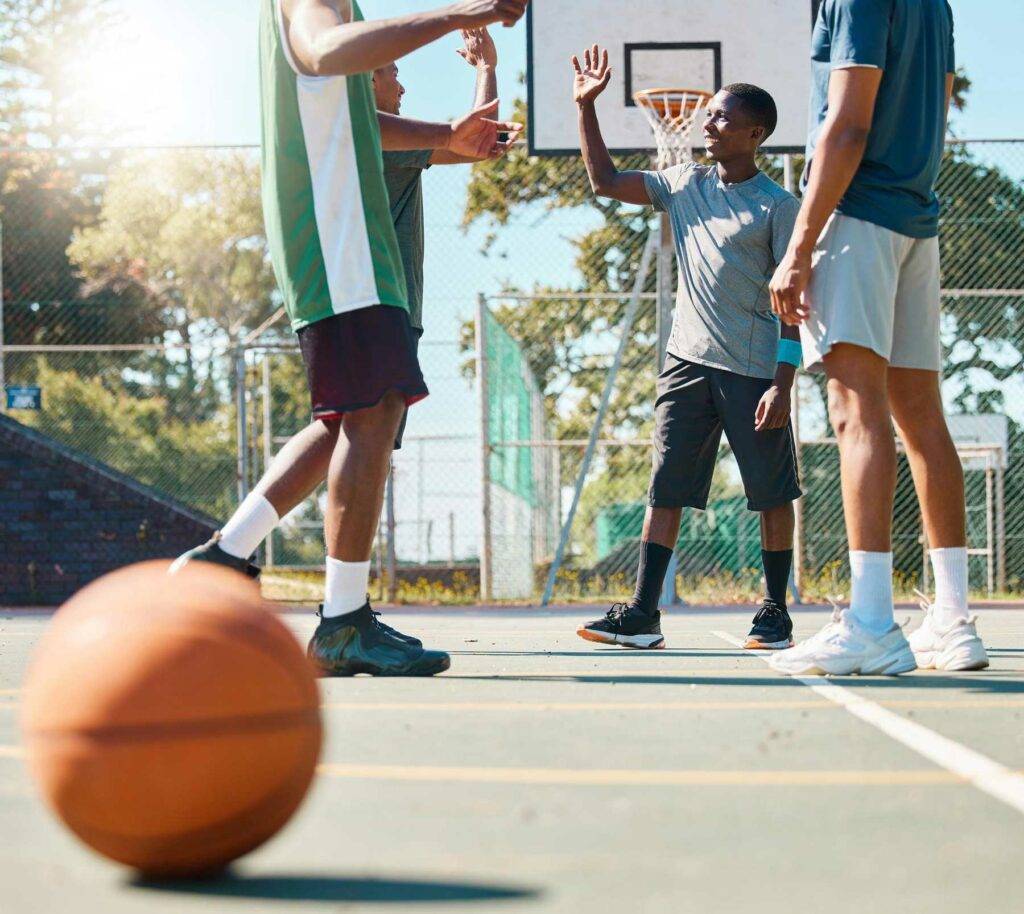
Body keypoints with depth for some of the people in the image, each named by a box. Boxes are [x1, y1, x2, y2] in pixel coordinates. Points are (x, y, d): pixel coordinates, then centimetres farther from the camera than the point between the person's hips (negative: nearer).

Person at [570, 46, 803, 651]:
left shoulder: (778, 206, -3)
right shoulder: (684, 185, 11)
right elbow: (605, 181, 17)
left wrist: (783, 384, -12)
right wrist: (586, 107, 10)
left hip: (754, 371, -4)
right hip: (688, 362, 5)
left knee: (772, 495, 1)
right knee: (667, 489, 0)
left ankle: (776, 612, 12)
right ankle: (644, 613, 0)